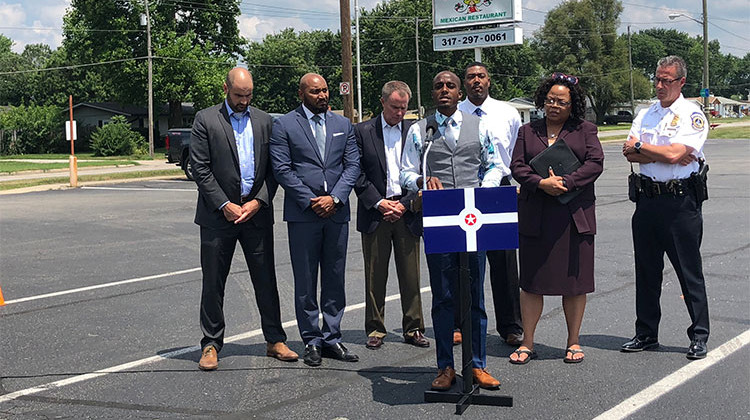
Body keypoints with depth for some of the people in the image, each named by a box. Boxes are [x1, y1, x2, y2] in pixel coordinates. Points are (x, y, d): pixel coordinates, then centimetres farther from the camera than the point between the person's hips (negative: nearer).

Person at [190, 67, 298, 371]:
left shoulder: (264, 121, 10)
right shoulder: (205, 120, 0)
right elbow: (200, 169, -5)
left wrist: (258, 201, -6)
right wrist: (224, 205, -11)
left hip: (257, 212, 2)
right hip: (219, 215, -2)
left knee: (265, 279, 6)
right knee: (213, 282, 3)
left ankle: (275, 340, 16)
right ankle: (211, 345, 13)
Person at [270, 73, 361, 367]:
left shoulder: (343, 125, 12)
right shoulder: (284, 126, 1)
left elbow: (353, 165, 6)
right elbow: (282, 169, -5)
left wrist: (335, 198, -8)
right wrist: (311, 201, -11)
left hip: (336, 212, 3)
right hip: (302, 214, -3)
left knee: (335, 279, 8)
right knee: (305, 281, 2)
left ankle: (331, 338, 16)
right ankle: (311, 341, 10)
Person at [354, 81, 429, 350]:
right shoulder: (363, 131, 3)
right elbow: (357, 174, -1)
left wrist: (404, 205, -6)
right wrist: (379, 203, -9)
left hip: (407, 213, 1)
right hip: (375, 212, -1)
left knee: (410, 275, 5)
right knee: (375, 276, 4)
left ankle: (413, 328, 14)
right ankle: (375, 330, 14)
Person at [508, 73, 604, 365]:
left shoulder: (585, 130, 10)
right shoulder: (528, 132, 14)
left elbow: (595, 163, -3)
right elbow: (517, 167, 4)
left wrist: (566, 182, -15)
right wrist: (542, 183, -14)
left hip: (574, 215, -1)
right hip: (535, 216, 1)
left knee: (575, 280, 3)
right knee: (531, 281, 3)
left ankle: (573, 342, 15)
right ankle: (527, 343, 12)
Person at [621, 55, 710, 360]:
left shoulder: (692, 115, -6)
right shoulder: (645, 114, 13)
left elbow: (674, 154, -19)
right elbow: (629, 154, 1)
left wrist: (639, 146, -5)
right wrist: (666, 155, -12)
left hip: (680, 200, -6)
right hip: (647, 198, 6)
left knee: (690, 272, 1)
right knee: (646, 270, 12)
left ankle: (699, 337, 11)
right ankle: (646, 334, 22)